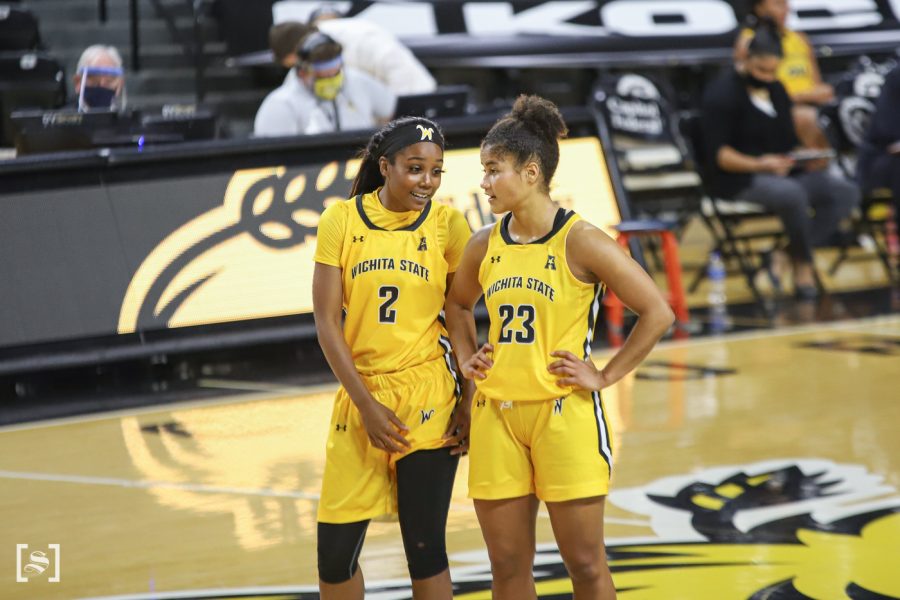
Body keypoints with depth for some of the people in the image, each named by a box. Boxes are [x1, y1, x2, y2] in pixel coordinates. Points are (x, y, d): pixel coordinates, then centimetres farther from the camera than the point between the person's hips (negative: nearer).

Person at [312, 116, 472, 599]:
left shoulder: (448, 225, -2)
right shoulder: (342, 221, -2)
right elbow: (327, 321, -3)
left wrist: (467, 403, -3)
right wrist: (367, 405, -9)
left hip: (428, 397, -2)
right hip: (360, 398, 2)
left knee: (424, 547, -1)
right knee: (335, 549, 5)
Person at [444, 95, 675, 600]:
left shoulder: (581, 242, -10)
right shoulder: (485, 246, 6)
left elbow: (658, 313, -10)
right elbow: (458, 304, 27)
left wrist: (606, 377, -9)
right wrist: (467, 360, 12)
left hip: (564, 414, -5)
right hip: (496, 416, 5)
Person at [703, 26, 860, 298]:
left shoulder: (775, 89, 16)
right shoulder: (723, 92, -8)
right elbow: (719, 155, -13)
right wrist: (759, 165, -26)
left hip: (782, 173, 8)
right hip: (739, 180, -8)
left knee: (846, 192, -14)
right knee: (792, 193, -38)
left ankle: (795, 253, -22)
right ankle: (803, 263, -17)